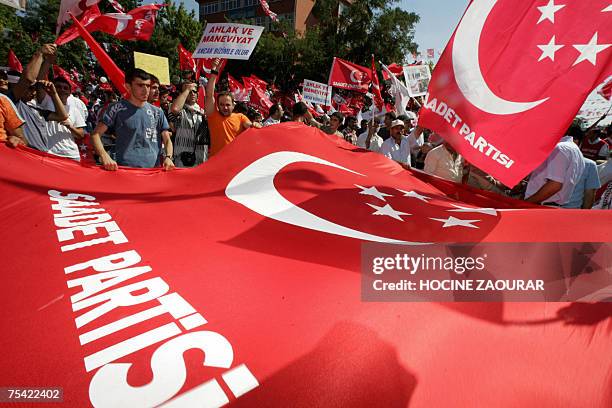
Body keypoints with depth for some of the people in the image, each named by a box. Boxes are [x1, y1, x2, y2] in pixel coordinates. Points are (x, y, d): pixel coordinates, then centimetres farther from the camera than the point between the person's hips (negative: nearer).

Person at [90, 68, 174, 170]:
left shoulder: (157, 112, 13)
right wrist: (104, 156, -15)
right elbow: (96, 134, 3)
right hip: (125, 169, -2)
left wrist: (168, 157, -7)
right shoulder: (118, 108, 4)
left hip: (153, 169, 2)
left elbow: (167, 140, 13)